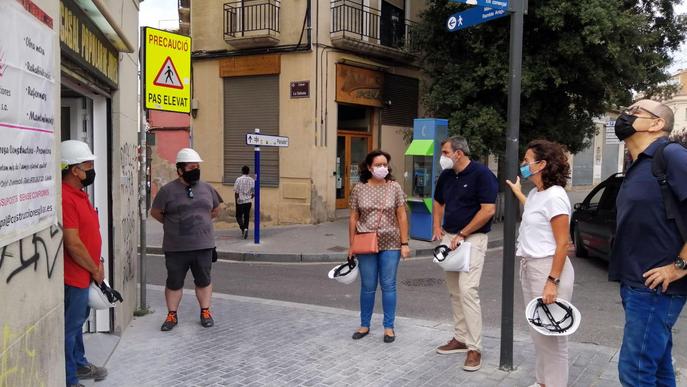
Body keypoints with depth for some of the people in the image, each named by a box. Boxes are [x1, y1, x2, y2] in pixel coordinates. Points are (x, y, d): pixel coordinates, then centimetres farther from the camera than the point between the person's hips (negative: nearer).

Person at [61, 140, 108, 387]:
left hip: (84, 274, 10)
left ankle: (79, 364, 39)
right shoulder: (65, 198, -23)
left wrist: (98, 263, 10)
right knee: (70, 327, 2)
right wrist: (95, 270, -12)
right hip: (73, 275, -10)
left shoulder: (78, 193, 10)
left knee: (78, 320, 23)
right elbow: (73, 244, -24)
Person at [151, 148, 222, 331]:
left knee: (204, 280, 10)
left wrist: (200, 221, 11)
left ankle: (205, 312, 23)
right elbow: (155, 212, 3)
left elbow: (215, 211, 18)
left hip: (203, 245, 2)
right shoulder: (168, 190, -6)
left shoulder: (207, 188, 5)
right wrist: (173, 224, 7)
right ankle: (172, 315, 21)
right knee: (174, 282, 8)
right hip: (176, 247, -2)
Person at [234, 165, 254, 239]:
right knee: (246, 216, 11)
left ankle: (242, 227, -13)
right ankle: (246, 228, -2)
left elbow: (236, 192, -9)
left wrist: (236, 200, 1)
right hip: (248, 201, 2)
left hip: (240, 201, -2)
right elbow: (254, 193, 3)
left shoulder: (238, 179, -8)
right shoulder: (252, 180, 0)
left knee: (239, 216, 9)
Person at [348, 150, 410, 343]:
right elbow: (353, 218, 4)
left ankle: (389, 327, 17)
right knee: (368, 287, 9)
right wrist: (352, 244, 2)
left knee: (388, 286, 5)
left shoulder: (395, 187, -1)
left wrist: (404, 243, -4)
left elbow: (402, 217, 0)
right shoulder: (359, 189, 0)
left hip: (390, 244, 0)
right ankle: (364, 325, 24)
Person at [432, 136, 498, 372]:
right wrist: (437, 227, 9)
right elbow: (438, 202, 26)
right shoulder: (446, 176, 10)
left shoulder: (481, 174, -12)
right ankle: (460, 338, 25)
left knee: (467, 290, -15)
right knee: (454, 292, 13)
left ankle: (474, 348, -8)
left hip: (472, 238, -8)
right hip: (449, 238, 8)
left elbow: (488, 210, -19)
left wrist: (462, 234, -17)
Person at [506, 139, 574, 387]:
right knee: (537, 333, 17)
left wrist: (552, 281, -23)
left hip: (549, 268, -10)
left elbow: (563, 243, -19)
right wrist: (517, 191, 39)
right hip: (529, 267, 10)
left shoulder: (554, 196, -16)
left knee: (551, 336, -1)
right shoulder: (536, 193, 10)